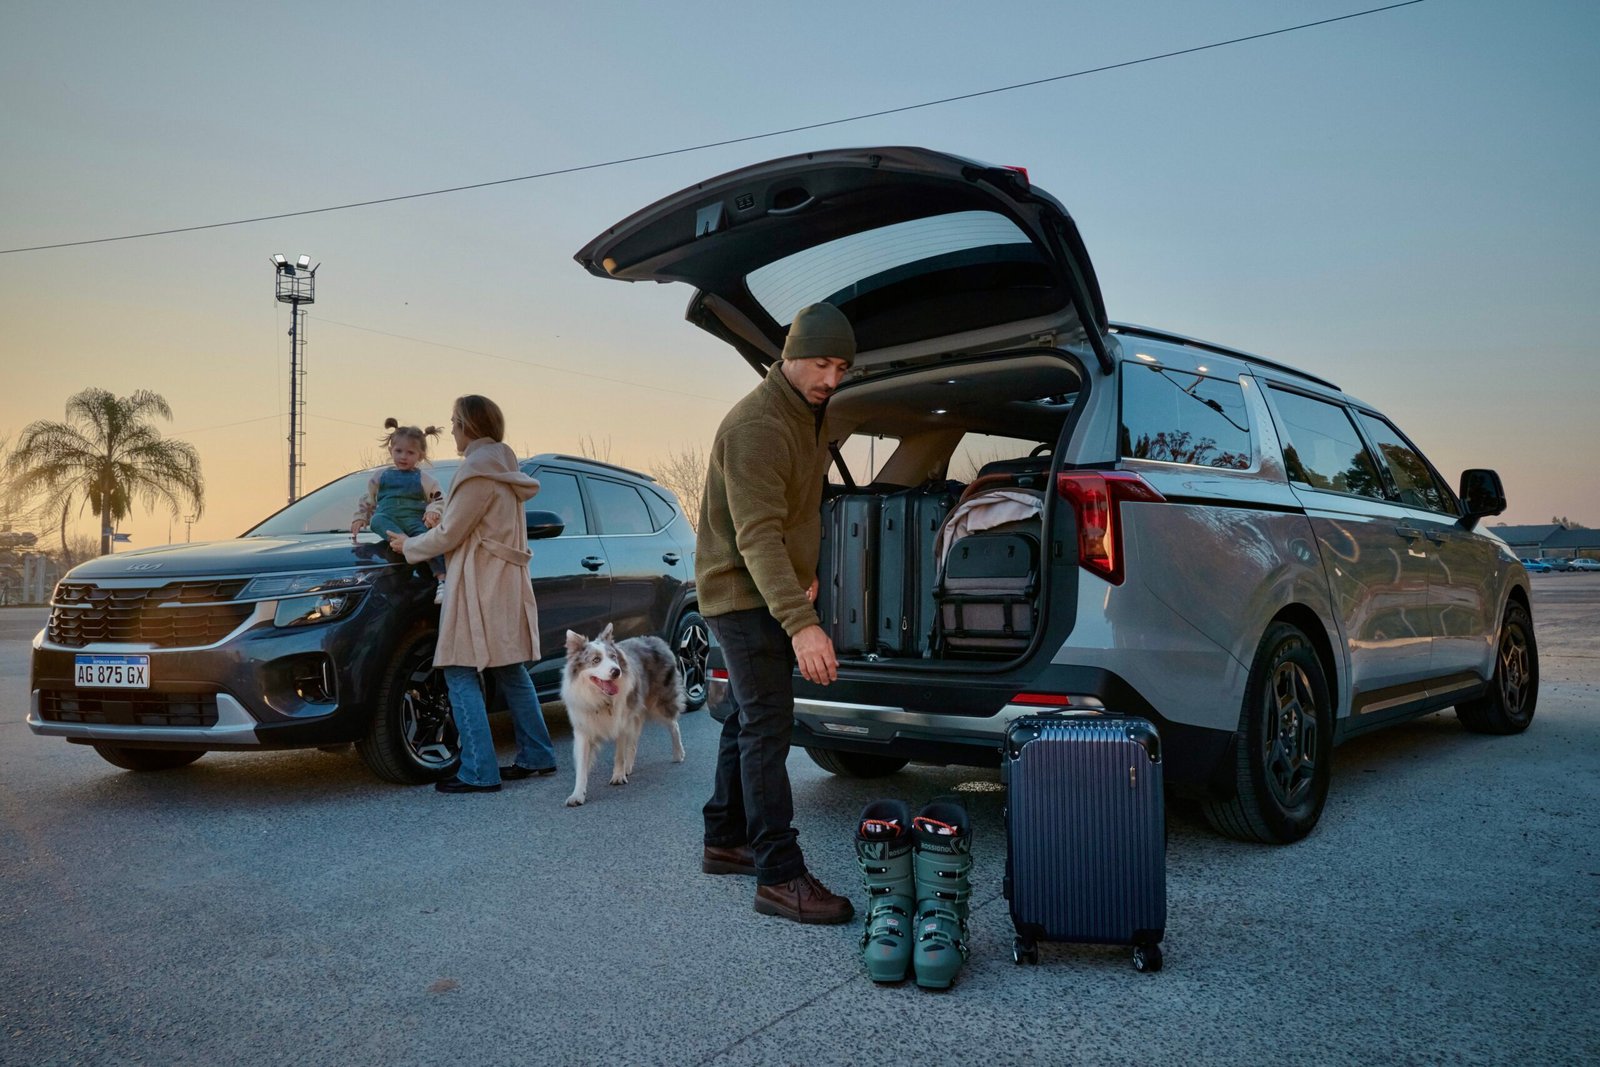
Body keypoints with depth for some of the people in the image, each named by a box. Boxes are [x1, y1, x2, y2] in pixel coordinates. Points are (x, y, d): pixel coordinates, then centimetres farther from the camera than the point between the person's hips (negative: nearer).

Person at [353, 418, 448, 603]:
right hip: (387, 517, 2)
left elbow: (439, 500, 12)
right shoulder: (380, 476, 23)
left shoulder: (424, 479, 15)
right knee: (377, 520, -35)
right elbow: (367, 499, 29)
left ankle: (442, 579, -45)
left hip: (414, 519, -2)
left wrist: (433, 511, -9)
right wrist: (359, 518, 16)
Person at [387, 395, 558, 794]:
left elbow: (449, 535, -12)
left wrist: (408, 546, 4)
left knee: (460, 674, -6)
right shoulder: (503, 466, 15)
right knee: (510, 672, 14)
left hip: (478, 588, -10)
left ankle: (479, 772, -6)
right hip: (503, 583, 10)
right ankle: (536, 756, 21)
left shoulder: (478, 470, -15)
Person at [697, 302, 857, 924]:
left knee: (749, 721, 16)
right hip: (744, 596, -10)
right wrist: (800, 623, -39)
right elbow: (758, 536, -32)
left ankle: (725, 841, 28)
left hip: (776, 595, 10)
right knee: (767, 727, -11)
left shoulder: (809, 417, 10)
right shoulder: (756, 426, -23)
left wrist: (806, 574, 14)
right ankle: (780, 877, -9)